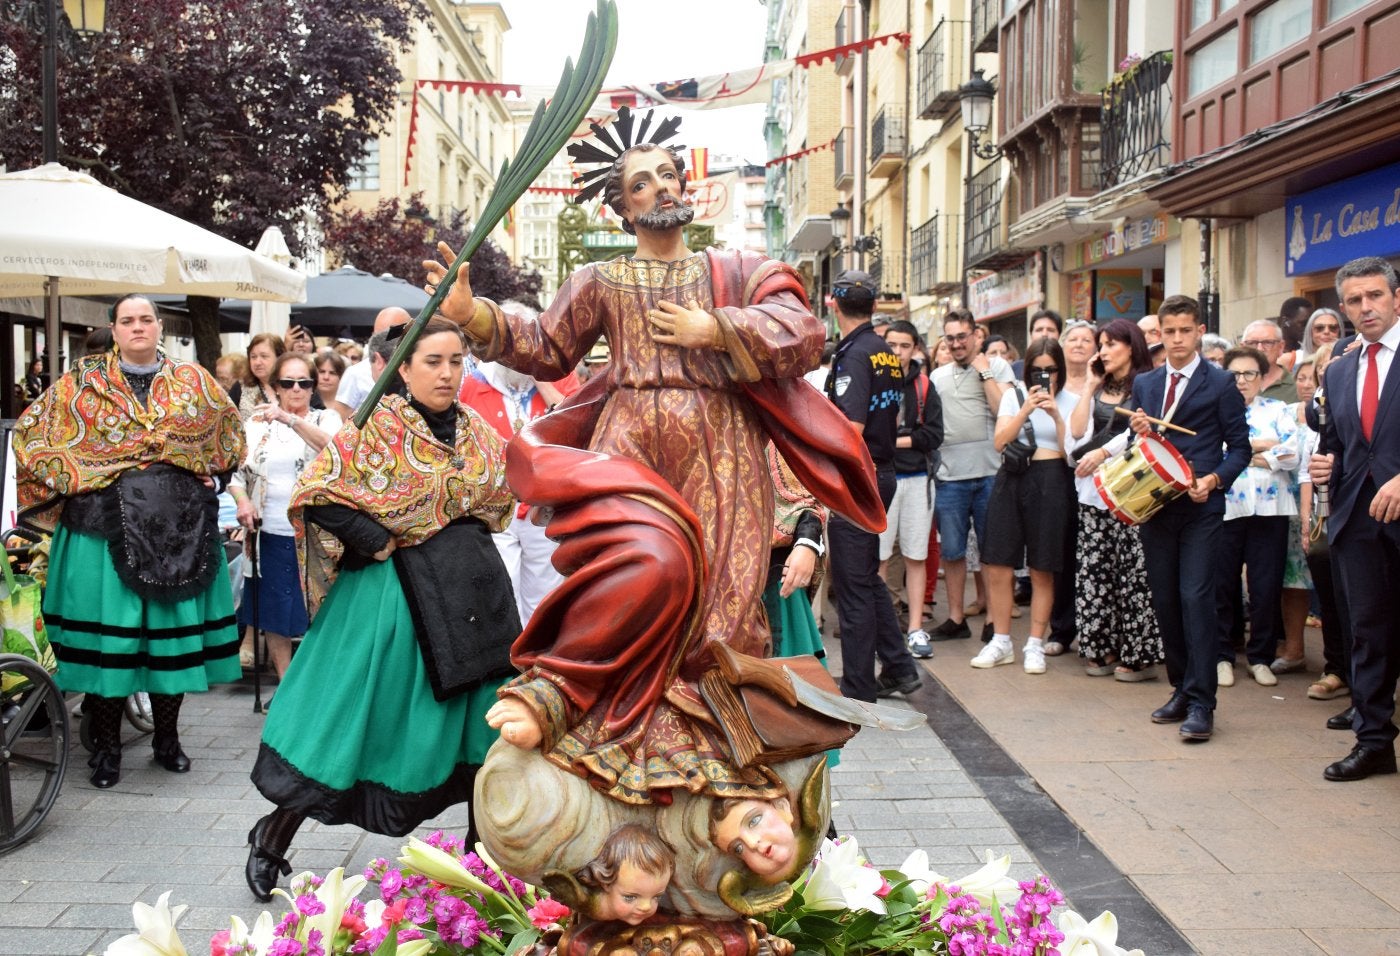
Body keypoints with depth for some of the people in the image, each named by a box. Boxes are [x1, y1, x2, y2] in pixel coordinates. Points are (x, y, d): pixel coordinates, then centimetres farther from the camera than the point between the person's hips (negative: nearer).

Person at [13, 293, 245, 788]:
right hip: (107, 525, -2)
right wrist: (71, 480, -3)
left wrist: (212, 478, 9)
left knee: (175, 626, 6)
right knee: (108, 629, 0)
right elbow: (32, 431, 6)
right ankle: (106, 745, 12)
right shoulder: (83, 383, 5)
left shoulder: (192, 381, 9)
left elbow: (229, 430, 20)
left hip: (179, 527, 2)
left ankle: (167, 737, 21)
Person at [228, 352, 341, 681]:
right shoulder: (257, 422, 10)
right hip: (270, 533, 3)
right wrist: (242, 501, -9)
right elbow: (236, 472, 11)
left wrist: (289, 419, -32)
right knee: (274, 613, 8)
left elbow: (332, 447, -20)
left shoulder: (326, 419, 3)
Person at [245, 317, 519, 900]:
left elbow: (498, 499, 22)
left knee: (480, 718, 9)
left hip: (470, 588, 6)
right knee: (356, 715, -1)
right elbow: (316, 496, -13)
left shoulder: (477, 433, 8)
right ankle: (275, 837, 17)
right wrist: (382, 543, -15)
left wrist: (469, 533, 5)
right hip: (394, 588, -6)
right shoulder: (378, 429, -9)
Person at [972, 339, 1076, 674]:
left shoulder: (1071, 402, 6)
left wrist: (1055, 415, -12)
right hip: (1012, 481, 2)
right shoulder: (1013, 396, 9)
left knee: (1042, 571, 3)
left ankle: (1035, 645, 12)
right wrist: (1026, 410, -12)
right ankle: (1001, 642, 13)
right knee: (997, 567, 0)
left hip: (1051, 483, -1)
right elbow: (999, 442, -3)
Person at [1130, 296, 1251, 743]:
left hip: (1201, 508, -5)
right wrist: (1138, 432, -5)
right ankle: (1181, 689, 22)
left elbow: (1240, 447, -1)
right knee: (1164, 601, 9)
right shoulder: (1144, 385, 12)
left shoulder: (1220, 383, -1)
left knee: (1196, 599, -10)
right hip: (1155, 505, 5)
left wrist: (1213, 480, -16)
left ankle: (1201, 703, -6)